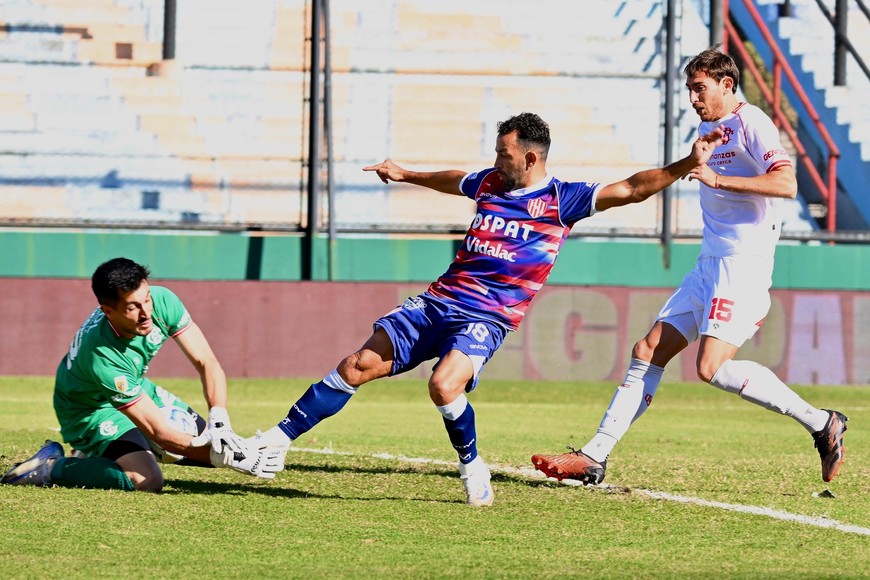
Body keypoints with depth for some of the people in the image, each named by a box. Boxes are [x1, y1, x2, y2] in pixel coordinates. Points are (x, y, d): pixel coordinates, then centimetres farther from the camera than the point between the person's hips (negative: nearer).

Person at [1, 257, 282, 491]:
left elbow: (206, 362, -19)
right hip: (91, 409, -8)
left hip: (135, 388, 8)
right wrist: (227, 458, -40)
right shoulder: (102, 357, -40)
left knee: (209, 441, 4)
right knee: (147, 480, -29)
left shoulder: (162, 301, -25)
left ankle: (101, 452, 14)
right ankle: (52, 468, -8)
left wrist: (219, 424, -35)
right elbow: (159, 432, -36)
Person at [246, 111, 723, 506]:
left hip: (485, 318, -6)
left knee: (444, 385, -32)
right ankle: (275, 441, 2)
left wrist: (688, 165, -23)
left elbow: (631, 189, -11)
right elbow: (453, 181, 36)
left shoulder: (561, 200, -5)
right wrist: (405, 175, 50)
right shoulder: (490, 183, 12)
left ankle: (473, 468, -6)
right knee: (357, 366, -4)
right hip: (436, 303, 6)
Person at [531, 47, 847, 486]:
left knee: (713, 367, -21)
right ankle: (594, 457, 5)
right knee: (648, 352, 4)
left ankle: (820, 423, -11)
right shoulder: (707, 127, 19)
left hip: (744, 264, -9)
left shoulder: (750, 123, -9)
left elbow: (786, 184, -24)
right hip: (710, 264, 9)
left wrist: (716, 179, -27)